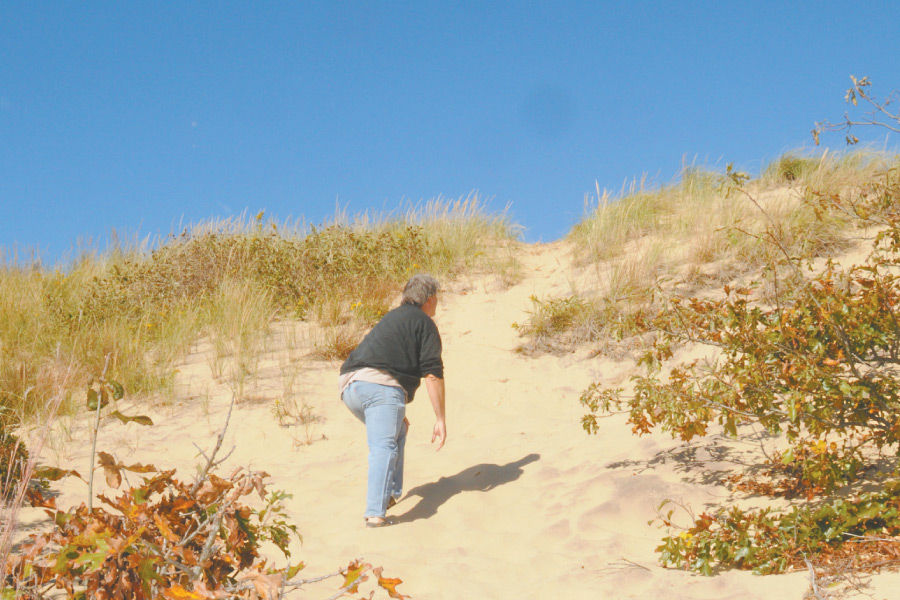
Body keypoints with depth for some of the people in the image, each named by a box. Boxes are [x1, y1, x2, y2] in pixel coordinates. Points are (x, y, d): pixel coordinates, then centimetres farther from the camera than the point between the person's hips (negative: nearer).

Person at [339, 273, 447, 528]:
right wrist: (440, 419, 3)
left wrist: (399, 414, 50)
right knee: (384, 446, -16)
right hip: (379, 385, -8)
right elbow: (432, 374, -1)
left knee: (397, 433, 27)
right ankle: (375, 512, -30)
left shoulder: (392, 318, 33)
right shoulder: (424, 323, 8)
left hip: (349, 386, 8)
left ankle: (390, 495, 26)